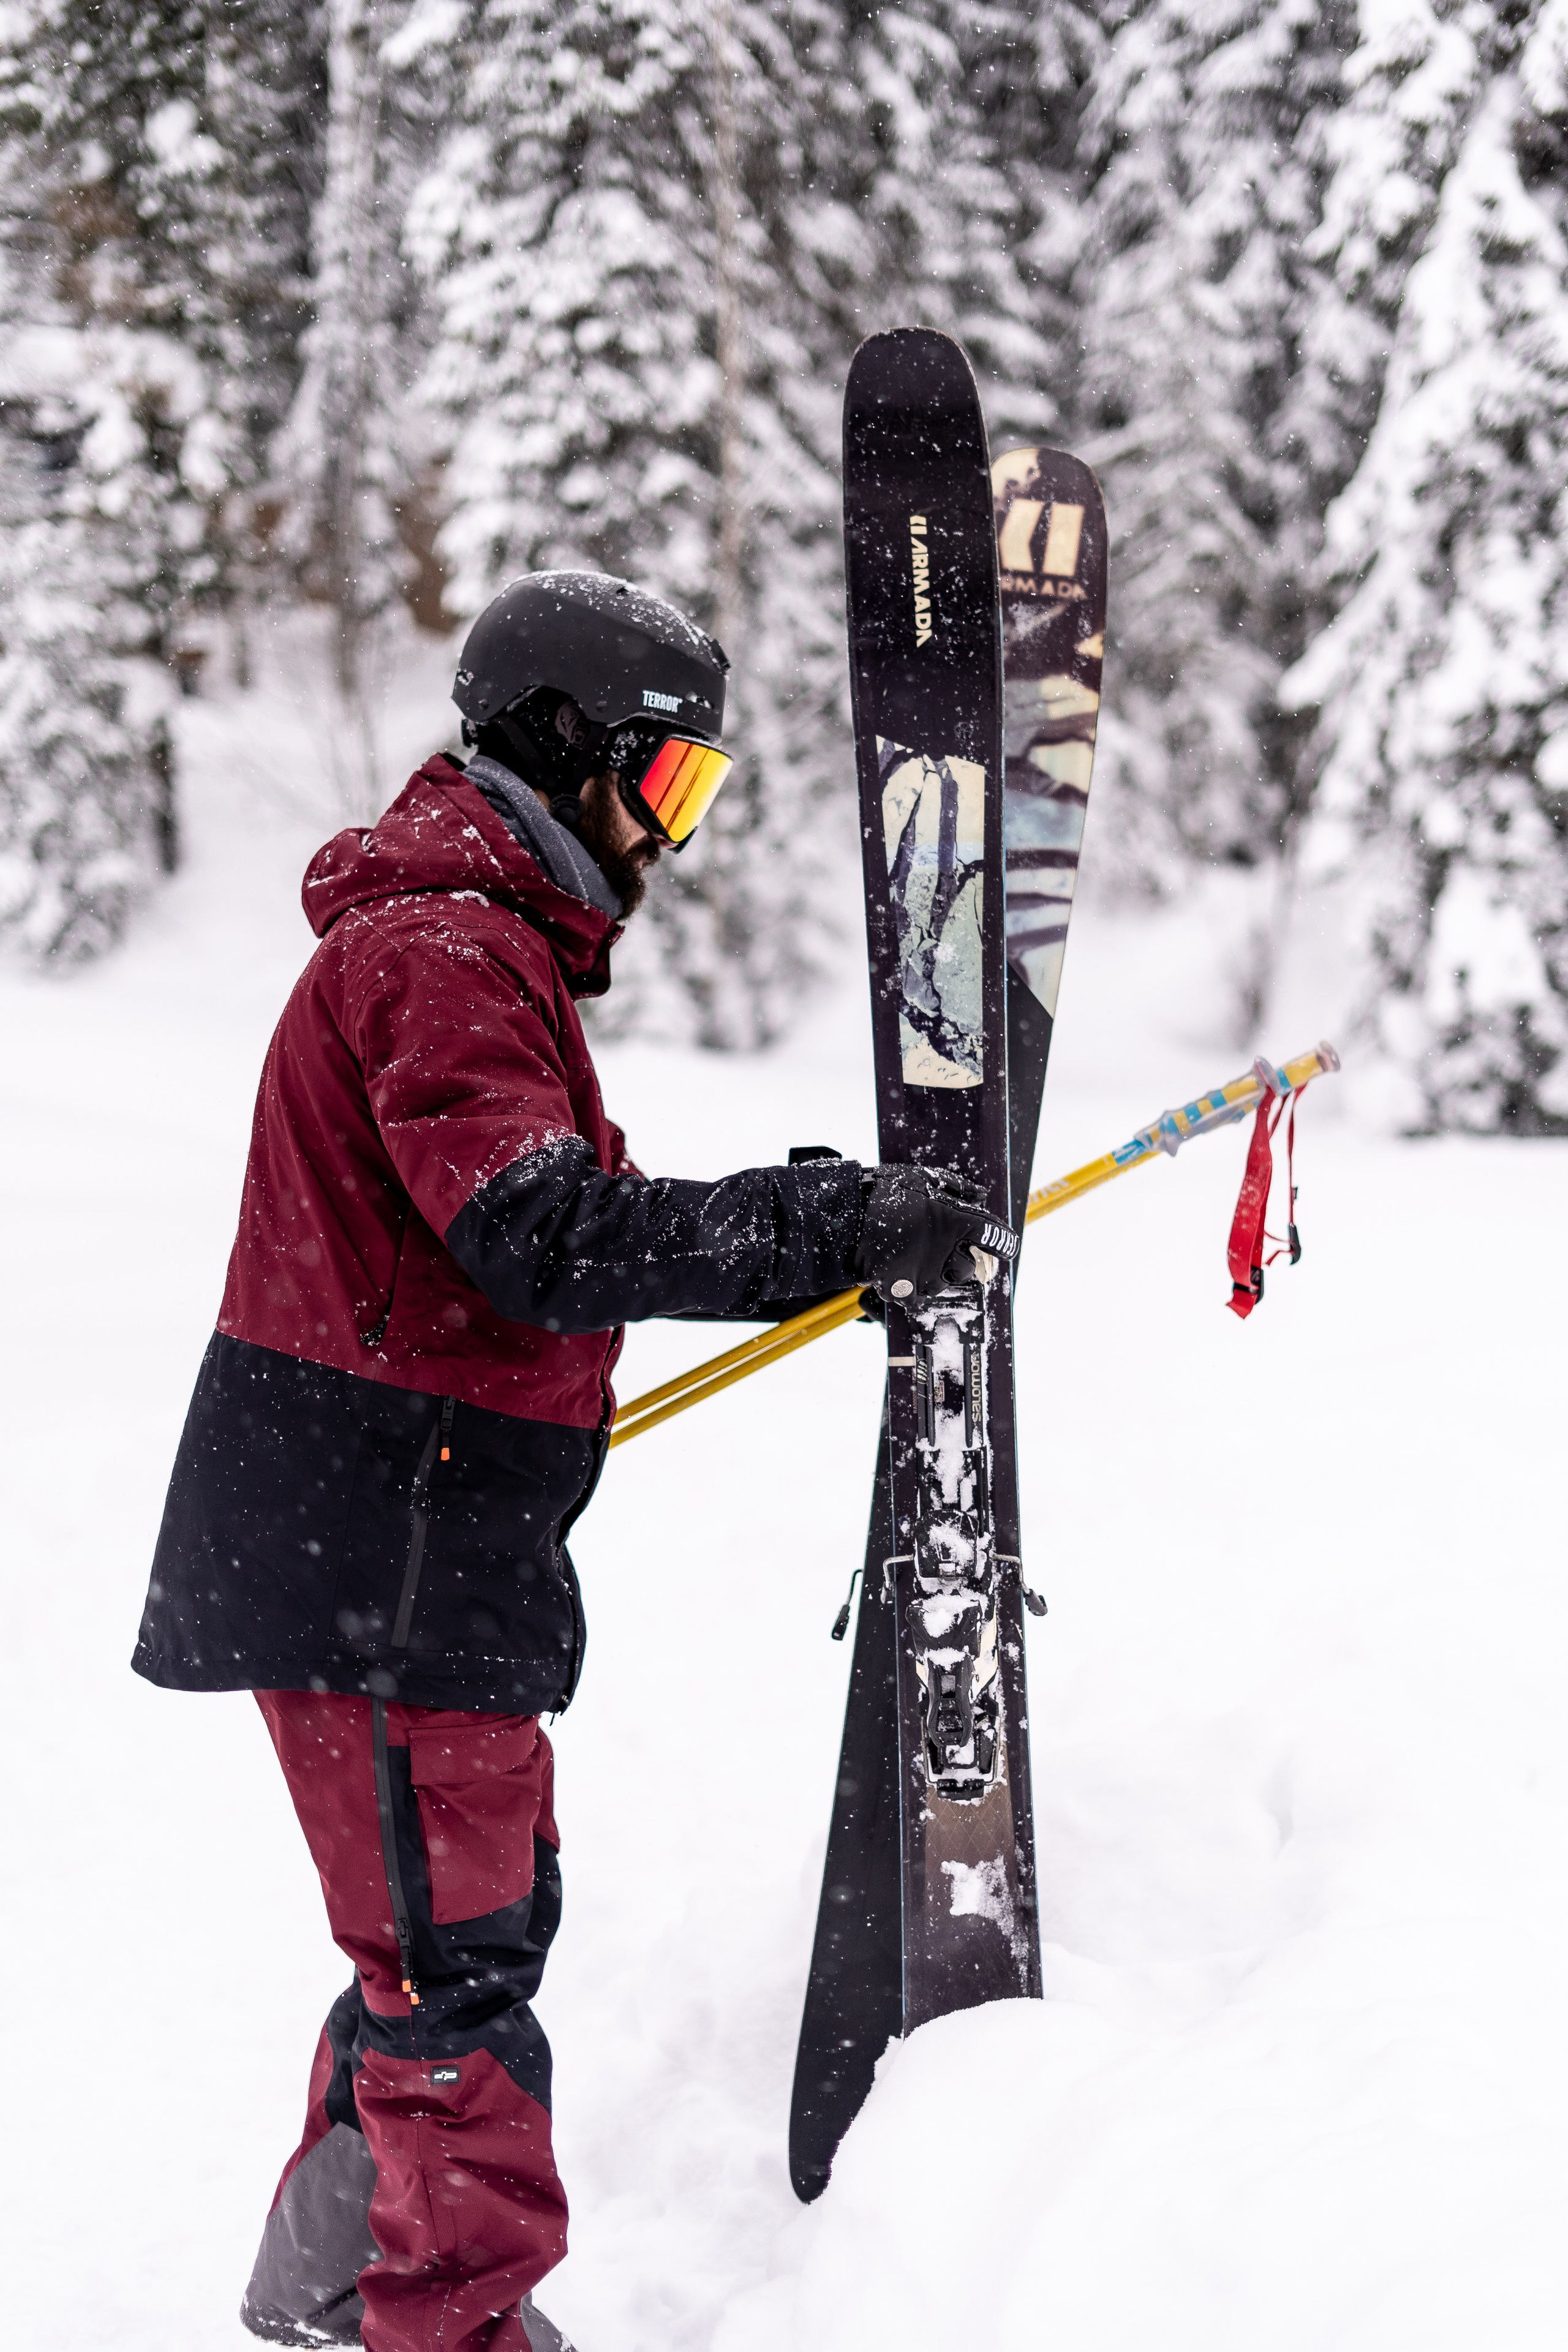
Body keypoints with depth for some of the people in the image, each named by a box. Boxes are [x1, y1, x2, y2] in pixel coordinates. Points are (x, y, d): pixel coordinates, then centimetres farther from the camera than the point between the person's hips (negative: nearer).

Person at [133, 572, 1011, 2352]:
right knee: (460, 1947, -4)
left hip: (434, 1531, 11)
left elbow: (552, 1233, 19)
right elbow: (548, 1240, -29)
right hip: (368, 1545, -11)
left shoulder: (490, 938, 19)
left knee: (470, 1909, 21)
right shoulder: (439, 948, -17)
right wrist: (831, 1221, -29)